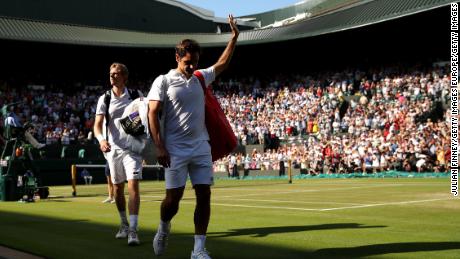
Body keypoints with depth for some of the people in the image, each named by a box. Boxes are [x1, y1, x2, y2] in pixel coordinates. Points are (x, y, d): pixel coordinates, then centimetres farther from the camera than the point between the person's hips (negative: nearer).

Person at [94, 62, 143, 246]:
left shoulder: (136, 96, 0)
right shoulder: (104, 99, 1)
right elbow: (98, 125, -6)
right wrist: (101, 140, -25)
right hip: (113, 148, 2)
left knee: (133, 186, -15)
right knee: (118, 189, 11)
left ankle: (133, 230, -16)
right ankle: (124, 224, 30)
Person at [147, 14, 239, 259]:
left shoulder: (201, 78, 12)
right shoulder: (163, 81, -3)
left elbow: (222, 64, 26)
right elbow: (152, 114, -7)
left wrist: (234, 36, 20)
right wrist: (159, 147, -16)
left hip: (201, 147, 4)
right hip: (175, 149, -4)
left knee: (204, 195, -3)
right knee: (174, 196, -4)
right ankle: (163, 228, 28)